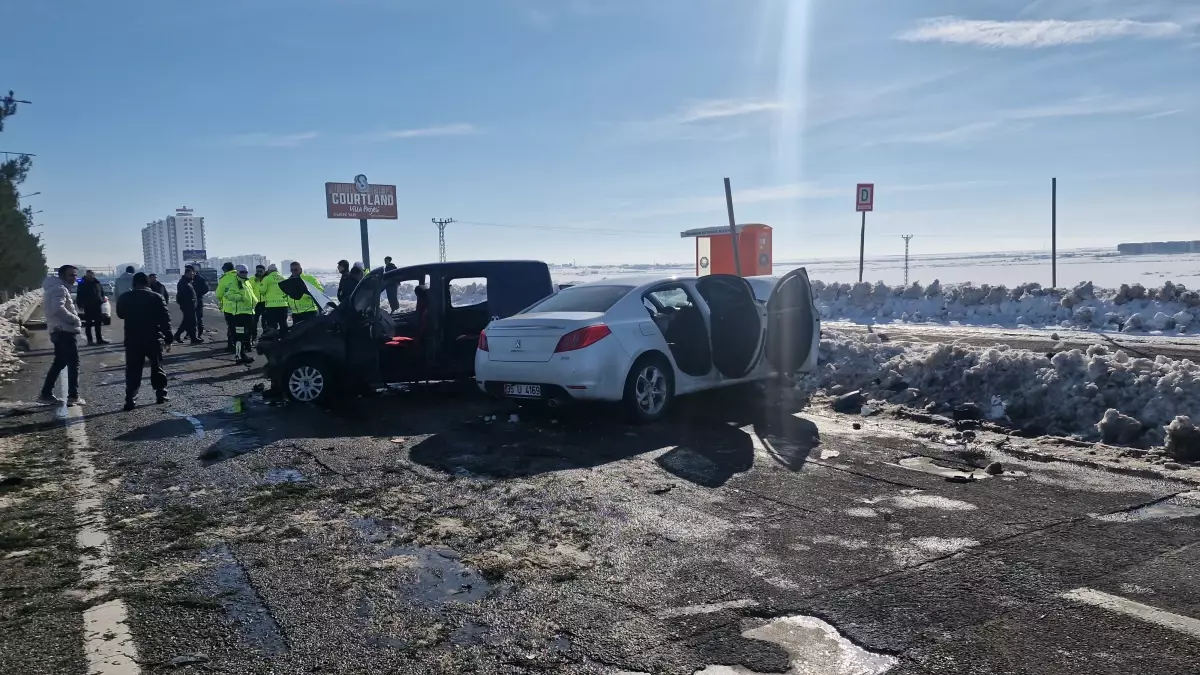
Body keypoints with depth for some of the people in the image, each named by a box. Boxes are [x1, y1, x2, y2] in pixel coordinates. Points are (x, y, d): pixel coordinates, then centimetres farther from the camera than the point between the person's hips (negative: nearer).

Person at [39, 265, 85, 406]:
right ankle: (73, 396, -3)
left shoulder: (58, 288, 18)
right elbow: (58, 309, -29)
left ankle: (46, 394, 18)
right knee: (73, 364, -5)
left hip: (59, 330, 10)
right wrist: (76, 320, -17)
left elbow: (50, 308, 23)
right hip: (65, 331, -10)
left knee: (59, 363, 16)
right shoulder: (60, 289, -15)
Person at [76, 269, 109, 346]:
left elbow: (102, 293, 14)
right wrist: (80, 305, -13)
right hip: (88, 307, -4)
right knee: (88, 324, 1)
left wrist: (102, 300, 3)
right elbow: (79, 296, -7)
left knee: (98, 323, 9)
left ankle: (99, 339, 15)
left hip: (97, 306, 4)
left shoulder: (97, 283, 6)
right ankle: (89, 340, 4)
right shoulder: (82, 284, -6)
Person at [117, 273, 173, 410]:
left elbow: (120, 314, 17)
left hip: (132, 340, 1)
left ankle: (130, 400, -3)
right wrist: (168, 337, -5)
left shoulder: (125, 298, 0)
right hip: (153, 339, -1)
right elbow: (165, 319, -8)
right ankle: (161, 395, 14)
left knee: (133, 370, 3)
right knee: (157, 367, 12)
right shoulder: (156, 297, -5)